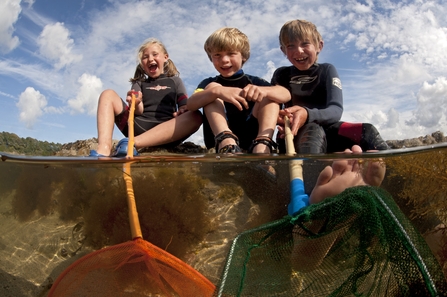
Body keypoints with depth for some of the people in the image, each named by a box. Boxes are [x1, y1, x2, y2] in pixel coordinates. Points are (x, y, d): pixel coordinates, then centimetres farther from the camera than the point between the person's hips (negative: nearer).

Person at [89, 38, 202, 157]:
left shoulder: (175, 81, 24)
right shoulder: (139, 83, 24)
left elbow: (186, 107, 12)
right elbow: (140, 111, 6)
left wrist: (182, 111, -13)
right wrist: (136, 104, -18)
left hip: (167, 129, -1)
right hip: (139, 127, 1)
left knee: (195, 116, -29)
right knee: (108, 94, -9)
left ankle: (133, 143, -40)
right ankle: (103, 149, -34)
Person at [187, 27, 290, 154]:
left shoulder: (253, 82, 14)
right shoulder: (209, 82, 13)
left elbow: (286, 95, -6)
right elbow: (190, 104, -11)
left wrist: (262, 90, -28)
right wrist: (217, 91, -30)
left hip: (250, 137, 1)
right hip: (219, 136, -1)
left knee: (270, 94, -9)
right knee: (212, 88, -12)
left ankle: (261, 146, -35)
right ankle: (226, 143, -39)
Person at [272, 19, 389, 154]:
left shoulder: (327, 70, 4)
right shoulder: (281, 74, 8)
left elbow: (336, 111, -12)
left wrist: (307, 115, -35)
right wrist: (279, 118, -27)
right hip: (293, 136, -1)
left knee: (367, 131, -24)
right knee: (312, 131, -36)